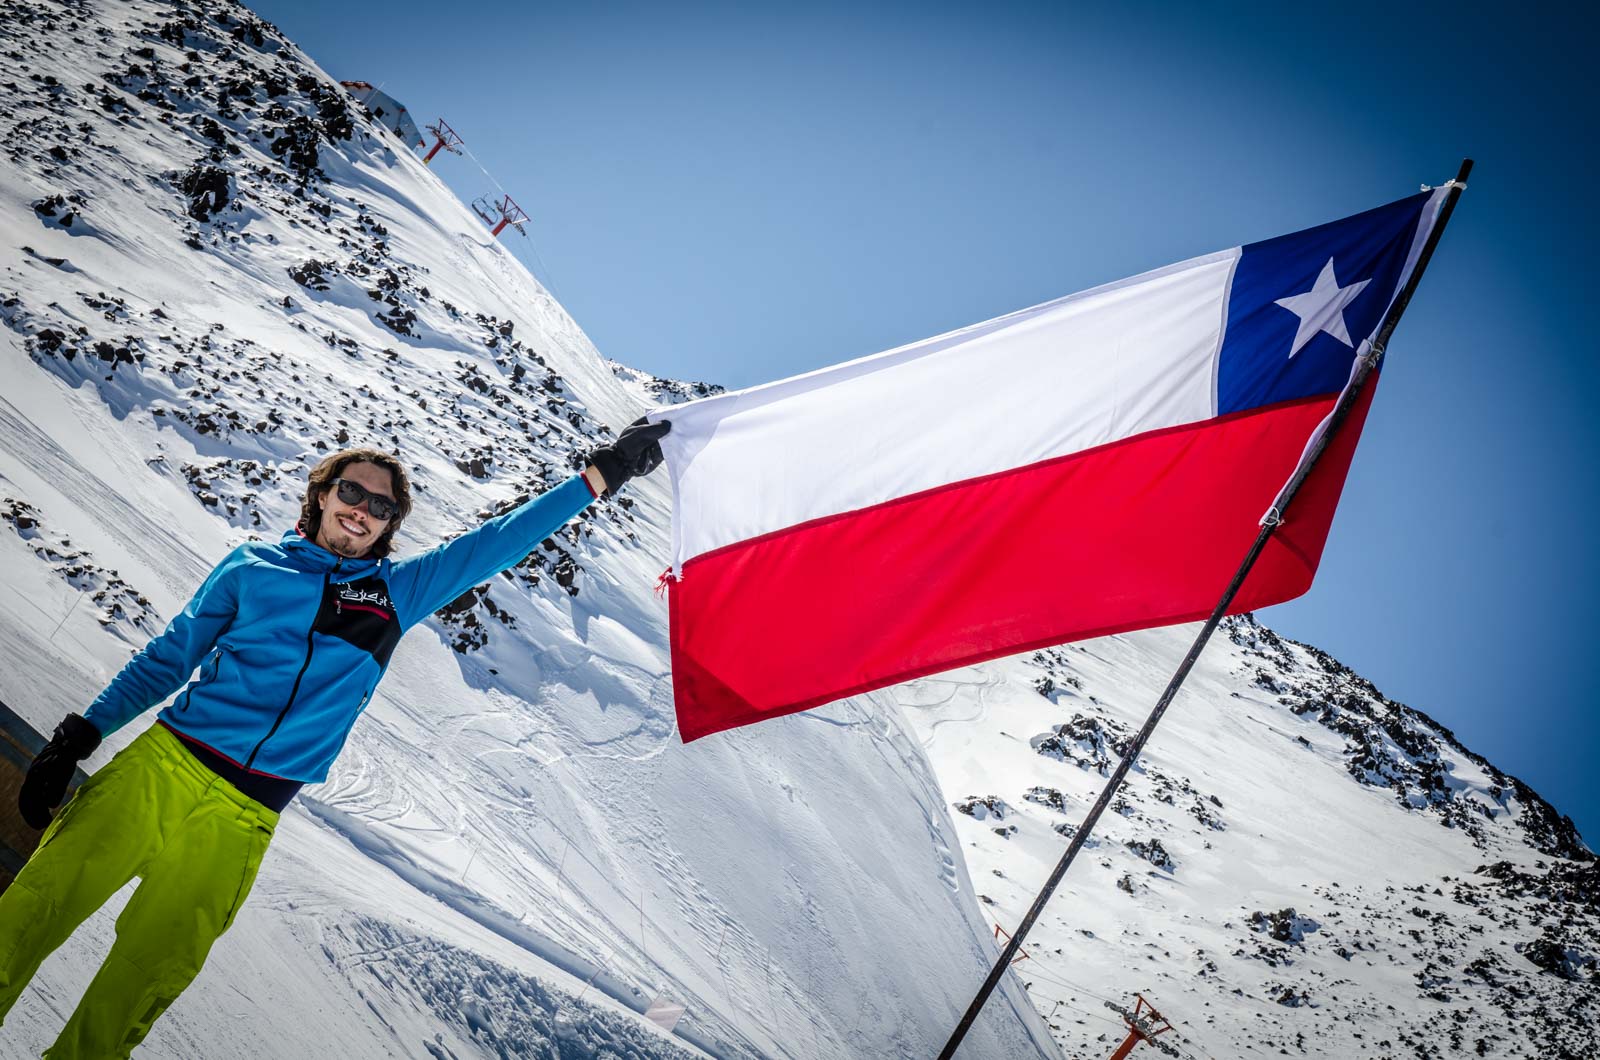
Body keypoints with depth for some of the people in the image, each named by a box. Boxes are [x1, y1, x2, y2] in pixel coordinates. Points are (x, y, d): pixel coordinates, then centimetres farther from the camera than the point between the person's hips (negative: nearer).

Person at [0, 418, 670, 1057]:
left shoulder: (397, 591, 11)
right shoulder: (254, 566, 9)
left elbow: (495, 543, 10)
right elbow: (166, 660, 13)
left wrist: (600, 475, 9)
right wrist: (78, 736, 5)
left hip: (243, 818, 0)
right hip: (162, 767, 0)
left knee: (144, 983, -1)